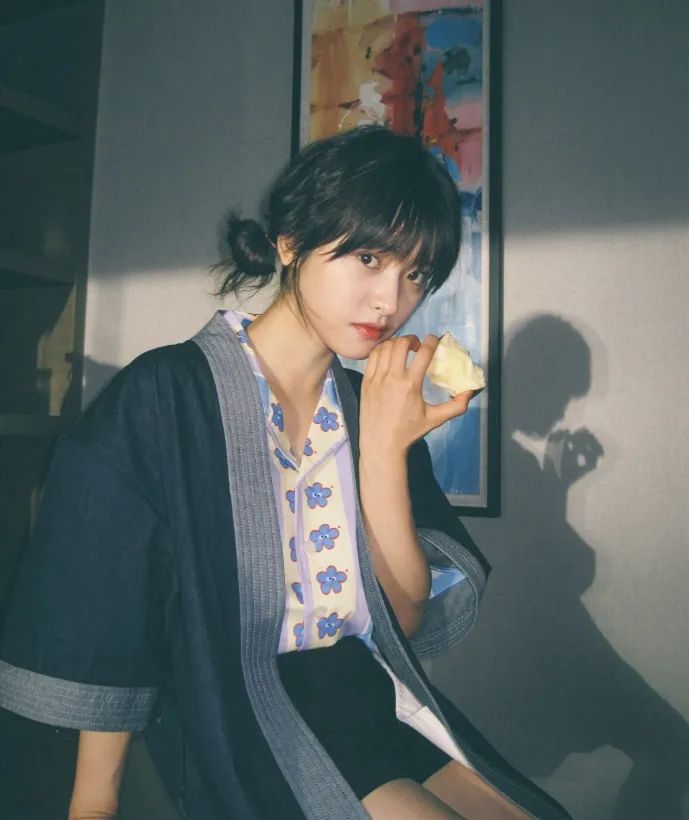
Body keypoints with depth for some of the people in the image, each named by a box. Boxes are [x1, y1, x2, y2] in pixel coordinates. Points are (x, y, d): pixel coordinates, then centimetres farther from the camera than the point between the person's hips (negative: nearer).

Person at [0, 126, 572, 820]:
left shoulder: (380, 409, 5)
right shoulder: (164, 395, -11)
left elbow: (409, 618, -2)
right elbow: (105, 626, -7)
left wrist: (383, 451, -13)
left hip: (378, 704, 5)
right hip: (240, 725, -5)